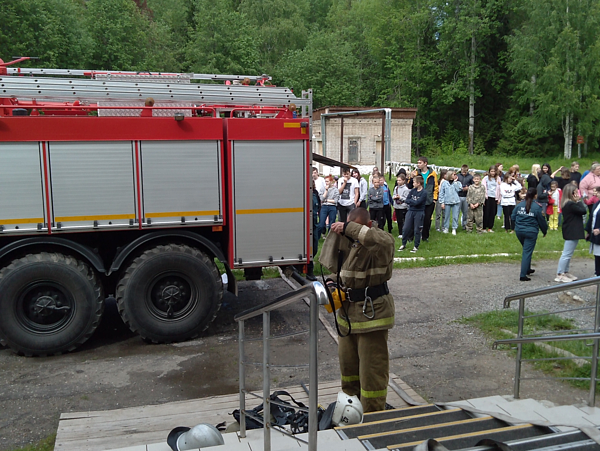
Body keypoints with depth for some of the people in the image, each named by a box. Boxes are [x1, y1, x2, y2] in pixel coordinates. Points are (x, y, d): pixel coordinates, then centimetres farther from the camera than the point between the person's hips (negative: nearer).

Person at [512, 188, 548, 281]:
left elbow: (513, 217, 8)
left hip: (519, 231, 5)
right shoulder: (537, 207, -10)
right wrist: (545, 231, 15)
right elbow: (541, 221, -1)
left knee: (526, 250, 24)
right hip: (531, 232, -5)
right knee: (527, 253, -2)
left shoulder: (519, 204, 1)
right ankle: (523, 275, -5)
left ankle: (527, 270, 35)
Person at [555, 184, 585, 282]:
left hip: (570, 232, 11)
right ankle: (559, 275, -1)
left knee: (568, 254, 18)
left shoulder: (566, 203, 11)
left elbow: (581, 211, 12)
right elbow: (583, 211, -21)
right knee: (566, 254, -6)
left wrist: (577, 201, 0)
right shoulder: (571, 204, -21)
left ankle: (565, 272, 27)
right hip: (572, 232, -11)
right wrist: (579, 201, -11)